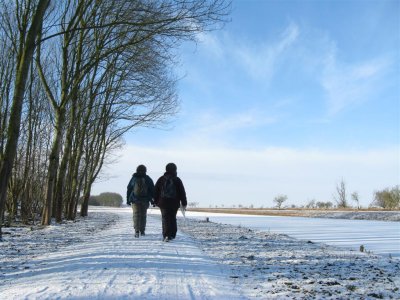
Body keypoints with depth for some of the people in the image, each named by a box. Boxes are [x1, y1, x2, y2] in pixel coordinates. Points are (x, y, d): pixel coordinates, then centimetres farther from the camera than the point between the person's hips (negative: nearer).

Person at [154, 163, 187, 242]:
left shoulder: (161, 179, 4)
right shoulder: (177, 180, -1)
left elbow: (156, 191, 7)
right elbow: (182, 192, 0)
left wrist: (156, 202, 14)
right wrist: (184, 203, 5)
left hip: (163, 203, 0)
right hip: (174, 203, 0)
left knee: (165, 219, 1)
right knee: (172, 219, 12)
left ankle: (166, 235, -12)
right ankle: (172, 235, 16)